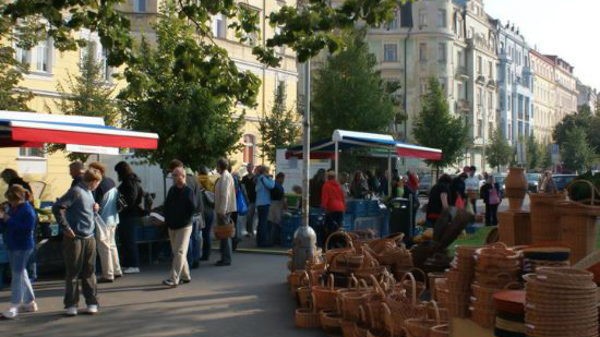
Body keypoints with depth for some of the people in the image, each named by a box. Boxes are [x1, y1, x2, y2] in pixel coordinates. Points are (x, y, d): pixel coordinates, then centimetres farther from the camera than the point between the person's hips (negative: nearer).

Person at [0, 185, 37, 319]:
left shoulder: (28, 210, -14)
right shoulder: (12, 209, 9)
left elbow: (28, 229, -24)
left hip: (23, 246, -9)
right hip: (13, 246, 9)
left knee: (17, 274, -9)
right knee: (22, 274, 14)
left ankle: (14, 306, -7)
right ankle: (30, 303, 24)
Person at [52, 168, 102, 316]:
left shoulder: (89, 193, 15)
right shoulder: (76, 191, -10)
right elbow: (57, 207, -19)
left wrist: (95, 211, 3)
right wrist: (66, 228, -17)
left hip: (89, 238, 7)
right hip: (75, 238, -7)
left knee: (89, 272, 9)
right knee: (73, 272, 1)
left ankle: (92, 302, 14)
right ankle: (71, 304, 8)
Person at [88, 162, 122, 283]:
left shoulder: (100, 186, -20)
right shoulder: (112, 182, 7)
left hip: (103, 221, -9)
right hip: (113, 219, 9)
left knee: (104, 247, -1)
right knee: (111, 244, 19)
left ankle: (108, 275, 3)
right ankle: (116, 271, 26)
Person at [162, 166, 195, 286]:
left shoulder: (188, 191, -9)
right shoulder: (172, 190, 10)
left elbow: (192, 209, -15)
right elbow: (166, 206, 15)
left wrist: (183, 220, -13)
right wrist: (167, 221, 5)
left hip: (184, 227, -7)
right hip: (172, 226, 7)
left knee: (180, 252, -10)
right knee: (176, 252, 12)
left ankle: (174, 279, -15)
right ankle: (185, 276, 24)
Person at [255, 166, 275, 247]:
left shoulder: (259, 179, 16)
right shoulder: (263, 179, -11)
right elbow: (271, 185, -20)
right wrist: (270, 178, -1)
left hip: (259, 204, 10)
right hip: (264, 203, -10)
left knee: (261, 223, 14)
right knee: (264, 223, -8)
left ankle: (259, 241, 18)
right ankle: (263, 241, -8)